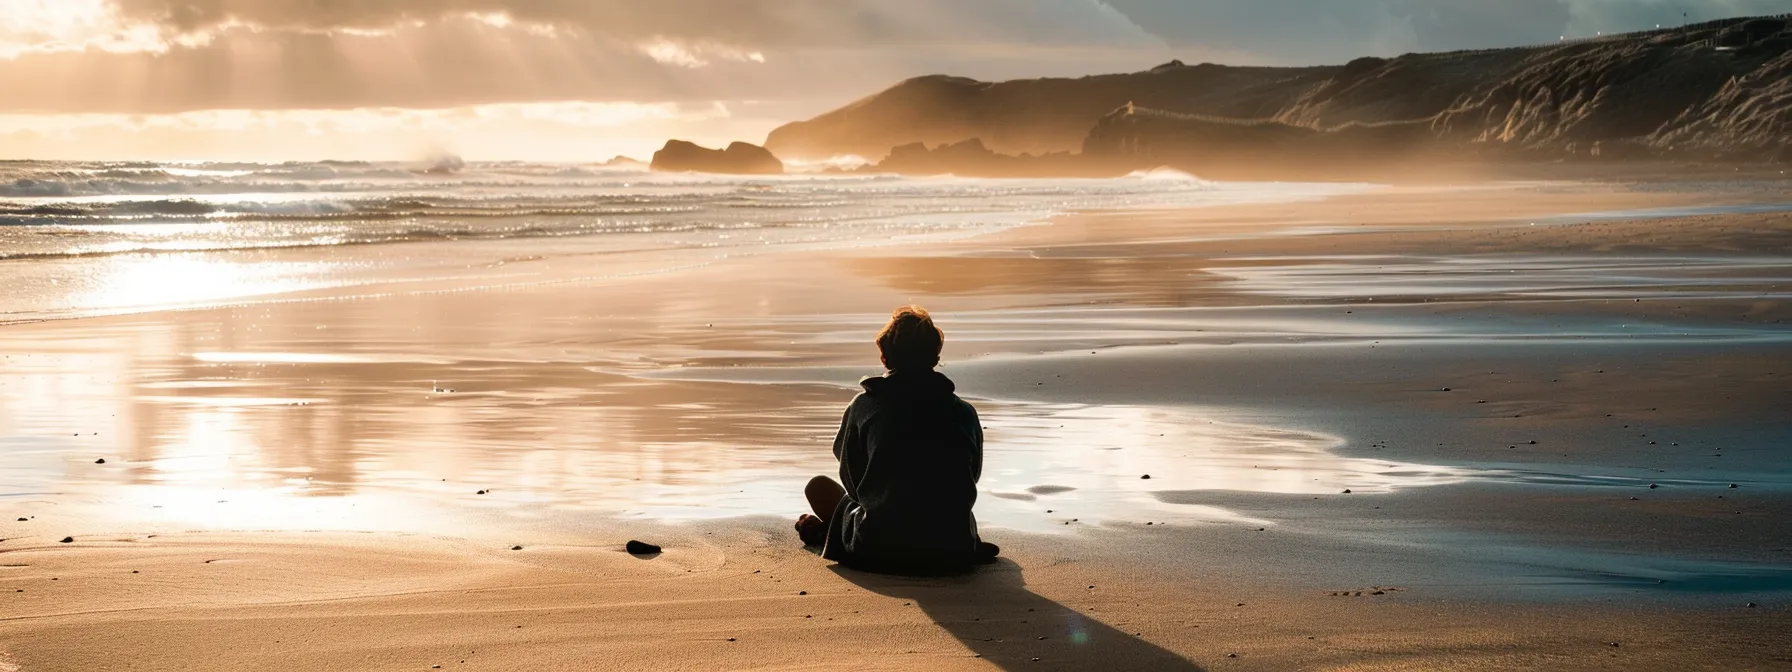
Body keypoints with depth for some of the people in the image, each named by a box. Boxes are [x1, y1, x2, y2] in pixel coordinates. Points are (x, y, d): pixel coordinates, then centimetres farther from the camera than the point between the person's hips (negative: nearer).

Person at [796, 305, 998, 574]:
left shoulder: (863, 406, -4)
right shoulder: (964, 413, 0)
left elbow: (852, 482, 9)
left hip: (878, 552, -2)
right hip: (951, 553, 3)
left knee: (818, 485, 22)